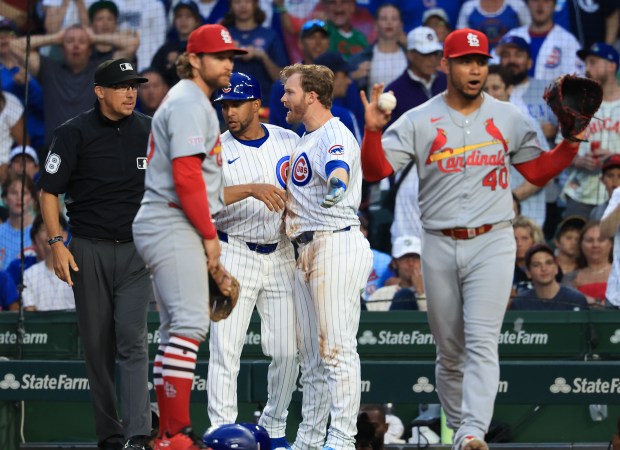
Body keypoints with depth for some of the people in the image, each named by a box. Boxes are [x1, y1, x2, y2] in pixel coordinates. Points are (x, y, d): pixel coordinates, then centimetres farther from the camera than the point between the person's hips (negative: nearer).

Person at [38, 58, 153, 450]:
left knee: (132, 340, -13)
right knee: (98, 346, 5)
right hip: (89, 251, -1)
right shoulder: (75, 133, -3)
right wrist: (57, 243, -11)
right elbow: (49, 190, -1)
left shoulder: (149, 131, 5)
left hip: (137, 251, 1)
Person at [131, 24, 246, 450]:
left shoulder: (192, 102, 23)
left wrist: (207, 237, 20)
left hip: (167, 228, 11)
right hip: (174, 228, -11)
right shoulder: (189, 103, -10)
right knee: (190, 323, -18)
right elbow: (186, 175, -19)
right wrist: (210, 235, -13)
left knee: (177, 331, 11)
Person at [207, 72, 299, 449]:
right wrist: (251, 189, -30)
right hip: (234, 254, -2)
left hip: (280, 255, 2)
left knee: (288, 351, 2)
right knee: (226, 349, -8)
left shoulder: (289, 142, 6)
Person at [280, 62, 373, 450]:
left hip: (338, 245, -11)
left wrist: (337, 184, -57)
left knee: (336, 347, -12)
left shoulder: (335, 136, -12)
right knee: (311, 353, 13)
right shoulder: (307, 139, 20)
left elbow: (339, 170, -35)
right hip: (308, 250, 11)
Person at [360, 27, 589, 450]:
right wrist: (373, 130, -23)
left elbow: (538, 172, 14)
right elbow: (375, 170, -5)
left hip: (492, 244, -1)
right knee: (449, 351, 8)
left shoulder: (508, 118, 7)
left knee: (482, 343, -15)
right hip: (440, 247, 1)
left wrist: (572, 142, -1)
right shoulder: (418, 121, 2)